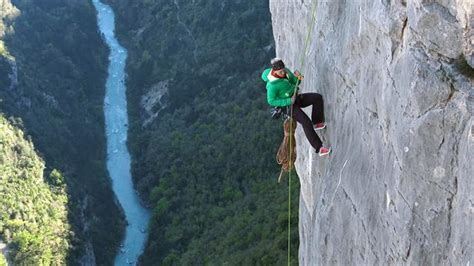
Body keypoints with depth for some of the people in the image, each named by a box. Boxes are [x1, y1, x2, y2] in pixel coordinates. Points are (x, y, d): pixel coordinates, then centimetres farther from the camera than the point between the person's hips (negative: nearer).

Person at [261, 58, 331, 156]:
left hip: (296, 98, 7)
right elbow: (271, 101, -20)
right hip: (288, 106, -7)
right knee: (306, 122, -25)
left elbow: (295, 83, 7)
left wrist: (297, 77, -18)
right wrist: (289, 101, -25)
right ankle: (318, 148, -18)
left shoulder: (286, 71, -6)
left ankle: (317, 123, 1)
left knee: (317, 97, -13)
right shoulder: (272, 85, -28)